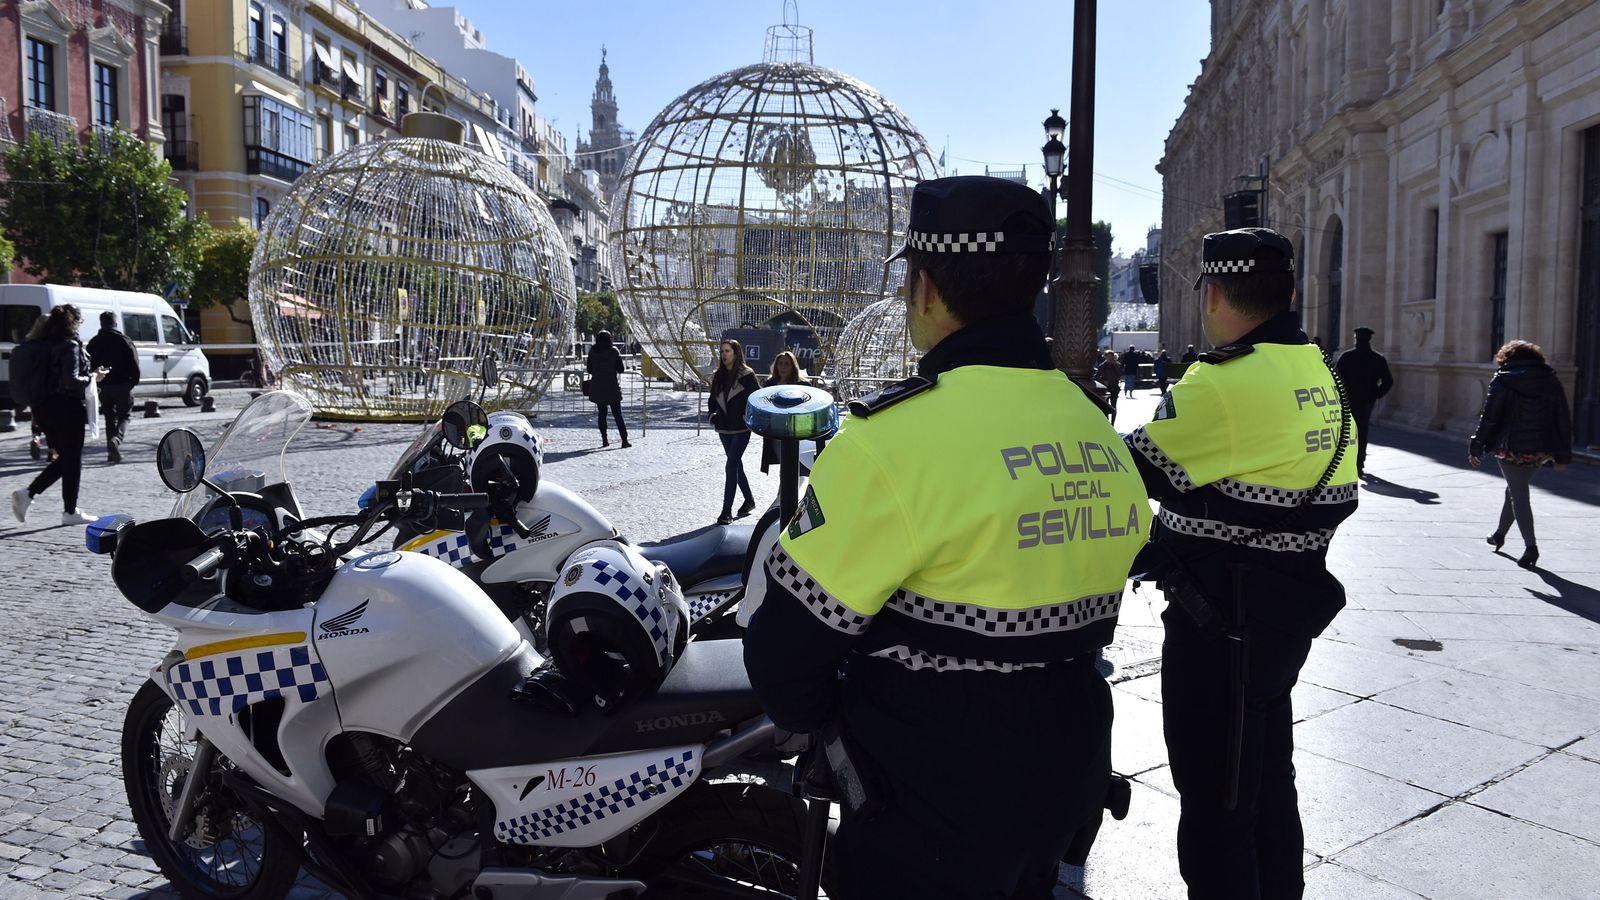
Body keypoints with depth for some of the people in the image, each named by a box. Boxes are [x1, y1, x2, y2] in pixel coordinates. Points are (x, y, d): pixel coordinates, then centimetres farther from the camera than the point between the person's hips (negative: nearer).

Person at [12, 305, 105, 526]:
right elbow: (71, 381, -23)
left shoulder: (46, 344, 9)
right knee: (72, 461, 3)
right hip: (67, 409, -8)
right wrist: (93, 377, -8)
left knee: (64, 459, 18)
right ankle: (70, 512, 9)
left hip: (44, 408, 8)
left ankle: (27, 493, 5)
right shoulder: (70, 346, -15)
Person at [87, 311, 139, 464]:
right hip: (123, 385, -3)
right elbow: (134, 364, -8)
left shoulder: (94, 342, 6)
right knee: (124, 415, 5)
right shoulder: (124, 340, -5)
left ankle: (112, 451, 11)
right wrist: (134, 381, 2)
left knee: (110, 417, 13)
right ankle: (116, 439, -22)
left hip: (104, 387, 3)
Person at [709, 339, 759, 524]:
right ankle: (749, 500, 34)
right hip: (724, 429, 7)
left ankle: (727, 511, -10)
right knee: (736, 466, 16)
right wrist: (713, 415, 6)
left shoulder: (746, 375, -8)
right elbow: (713, 399, 21)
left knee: (731, 468, -12)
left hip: (741, 429, -7)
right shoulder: (718, 376, 10)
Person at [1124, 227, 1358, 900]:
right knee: (1269, 777, 24)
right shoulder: (1322, 377, 6)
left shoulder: (1223, 385, -22)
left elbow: (1132, 472, -17)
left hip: (1220, 623, -9)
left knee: (1214, 800, 4)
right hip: (1294, 607, 9)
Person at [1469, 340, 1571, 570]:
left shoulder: (1503, 380, -5)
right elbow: (1564, 420, 8)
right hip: (1541, 450, 5)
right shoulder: (1551, 381, 8)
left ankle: (1530, 546, -15)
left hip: (1511, 448, -5)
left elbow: (1489, 417, -10)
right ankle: (1499, 534, 36)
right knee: (1515, 490, 22)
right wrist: (1562, 455, 13)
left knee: (1518, 493, -2)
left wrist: (1476, 447, -4)